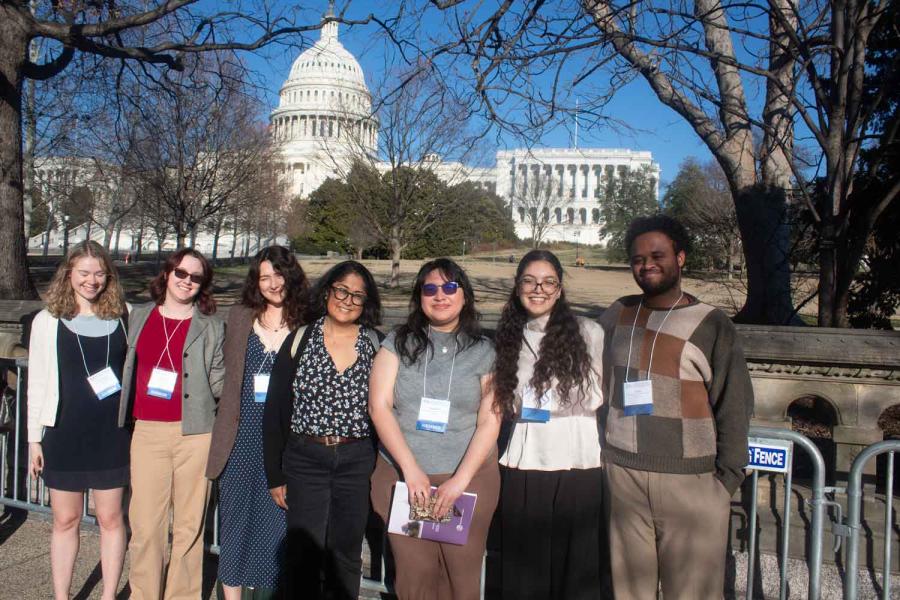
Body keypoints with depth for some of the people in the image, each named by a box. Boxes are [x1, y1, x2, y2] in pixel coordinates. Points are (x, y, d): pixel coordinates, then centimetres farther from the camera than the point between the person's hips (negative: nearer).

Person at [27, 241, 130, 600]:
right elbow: (37, 383, 1)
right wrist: (34, 438, 0)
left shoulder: (121, 315, 1)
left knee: (110, 518, 9)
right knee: (65, 520, 10)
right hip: (65, 433, 0)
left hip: (111, 433, 1)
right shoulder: (48, 320, -1)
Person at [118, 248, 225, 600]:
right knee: (145, 523, 2)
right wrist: (124, 415, 11)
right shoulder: (138, 318, 12)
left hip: (194, 432, -1)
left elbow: (219, 382, 7)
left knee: (189, 523, 6)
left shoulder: (212, 327, 5)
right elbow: (127, 371, 19)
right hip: (147, 431, 1)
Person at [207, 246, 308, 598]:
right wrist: (224, 431, 11)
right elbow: (229, 377, 14)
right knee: (235, 519, 11)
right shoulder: (240, 318, 6)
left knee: (278, 522, 5)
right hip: (242, 437, 2)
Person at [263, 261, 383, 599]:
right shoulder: (299, 341, 1)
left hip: (357, 462, 0)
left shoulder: (376, 345, 1)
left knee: (346, 557, 12)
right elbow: (275, 410, 3)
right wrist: (274, 474, 1)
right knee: (303, 558, 5)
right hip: (304, 461, 0)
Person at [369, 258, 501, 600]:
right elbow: (379, 406, -2)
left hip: (468, 478, 0)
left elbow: (490, 420, -2)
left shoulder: (483, 351, 4)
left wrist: (459, 480, -11)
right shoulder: (397, 343, 5)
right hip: (401, 475, 1)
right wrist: (411, 469, -11)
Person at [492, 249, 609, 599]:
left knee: (577, 570, 7)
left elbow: (611, 396, 4)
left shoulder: (589, 333, -2)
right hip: (523, 468, 3)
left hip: (580, 467, -2)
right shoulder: (508, 338, 9)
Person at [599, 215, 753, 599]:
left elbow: (734, 405, -2)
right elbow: (598, 388, 14)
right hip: (621, 472, 3)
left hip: (691, 479, -3)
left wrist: (728, 476, -5)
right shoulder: (618, 315, 7)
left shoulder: (711, 325, -2)